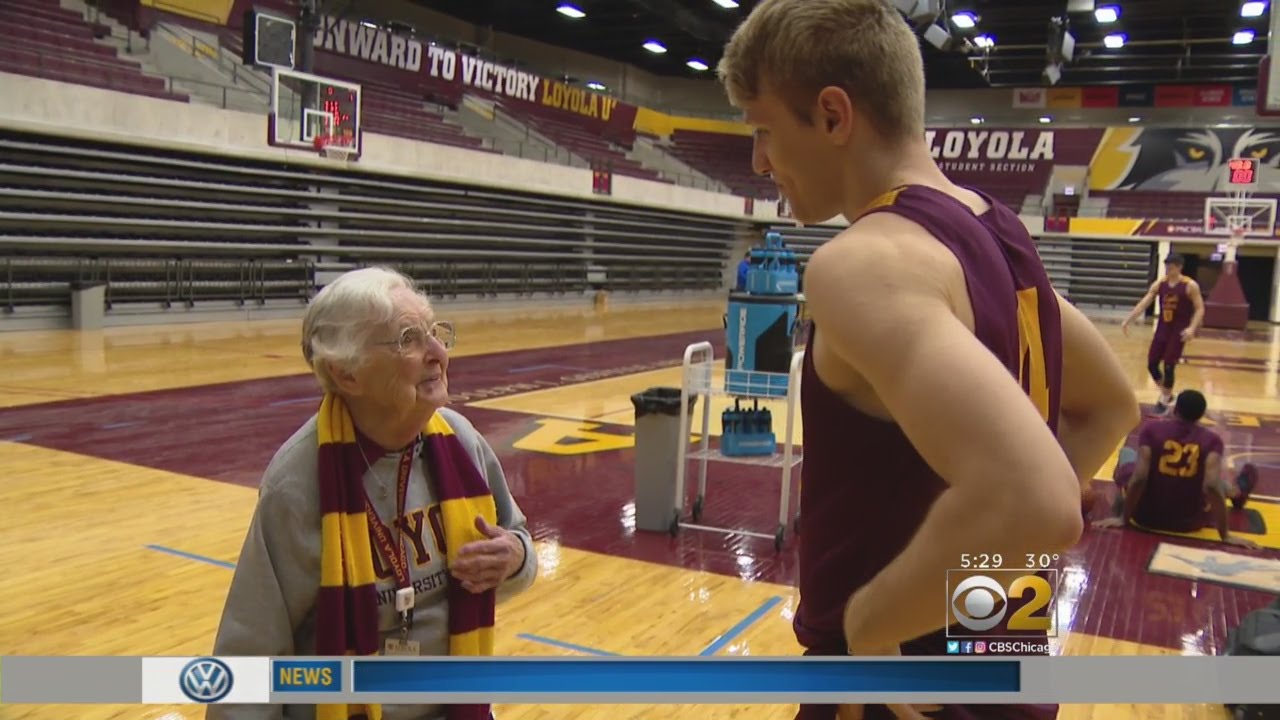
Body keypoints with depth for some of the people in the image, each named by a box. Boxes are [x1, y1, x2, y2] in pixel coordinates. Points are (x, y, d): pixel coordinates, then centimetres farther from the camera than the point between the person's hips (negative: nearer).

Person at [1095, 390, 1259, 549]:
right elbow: (1211, 487, -22)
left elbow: (1139, 478, -20)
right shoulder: (1211, 440, -13)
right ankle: (1237, 491, 59)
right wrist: (1226, 535, -16)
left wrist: (1124, 518, -11)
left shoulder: (1151, 428, -15)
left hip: (1146, 517, -1)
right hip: (1188, 523, 1)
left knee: (1126, 453, 24)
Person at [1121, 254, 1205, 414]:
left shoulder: (1190, 286, -11)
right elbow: (1143, 304, -1)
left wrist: (1192, 328, -27)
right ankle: (1166, 394, 27)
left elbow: (1199, 309, -11)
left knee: (1168, 366, -6)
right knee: (1152, 364, 5)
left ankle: (1165, 400, 13)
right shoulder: (1159, 284, 1)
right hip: (1162, 328, 5)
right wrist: (1127, 321, -10)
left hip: (1178, 331, -5)